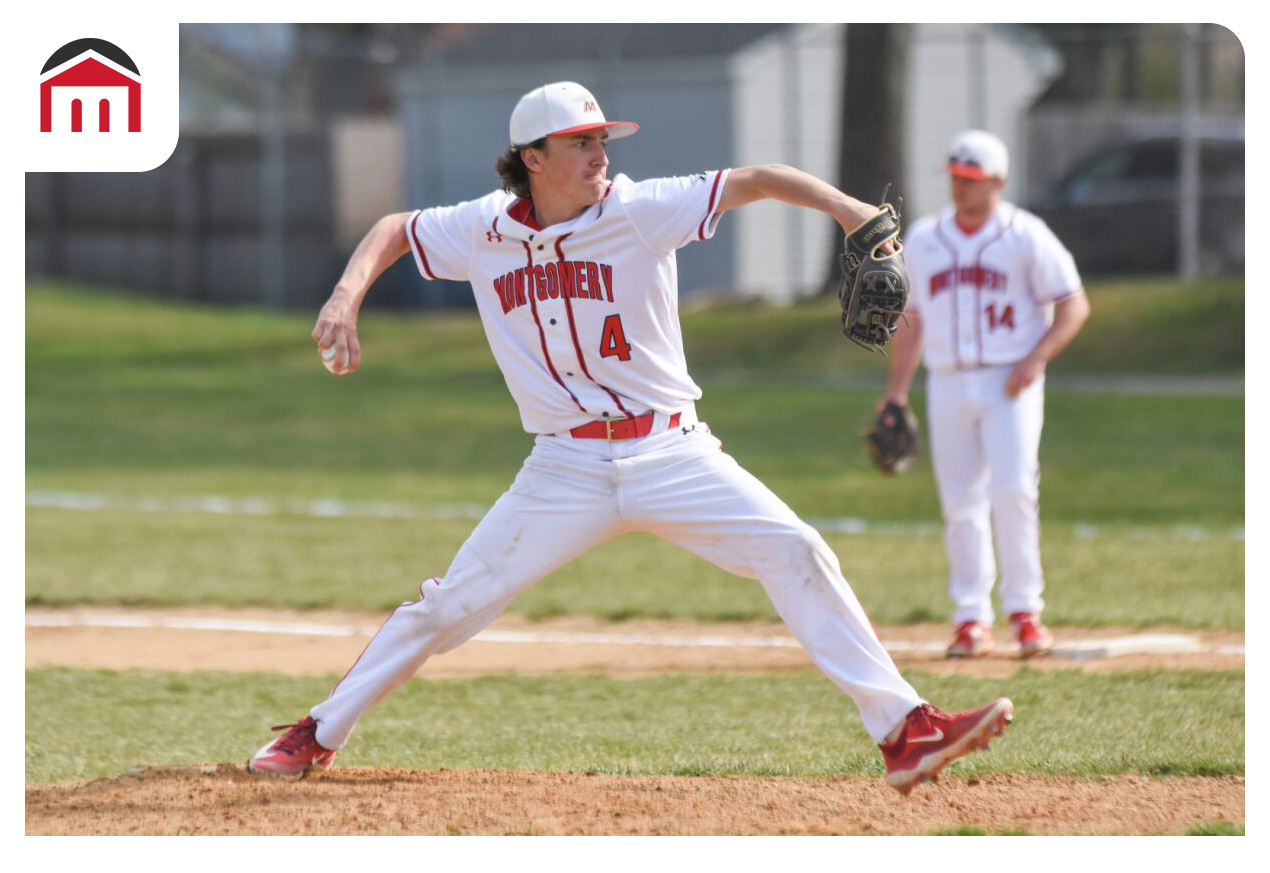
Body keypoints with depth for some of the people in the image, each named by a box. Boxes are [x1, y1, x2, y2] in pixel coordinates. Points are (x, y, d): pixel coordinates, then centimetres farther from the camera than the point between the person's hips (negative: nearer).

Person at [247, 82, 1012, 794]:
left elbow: (756, 181, -11)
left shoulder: (640, 212, -7)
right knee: (451, 605, -1)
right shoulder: (484, 232, 1)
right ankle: (319, 737, 15)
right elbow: (395, 230, 16)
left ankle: (905, 732, -14)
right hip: (567, 470, 1)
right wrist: (348, 295, -2)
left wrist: (853, 214, -25)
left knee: (798, 555, -16)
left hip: (673, 455, -1)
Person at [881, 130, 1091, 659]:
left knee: (1013, 491, -16)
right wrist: (896, 391, 10)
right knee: (961, 502, 1)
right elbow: (911, 318, 18)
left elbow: (1074, 305, -2)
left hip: (1010, 384, -3)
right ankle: (972, 620, 7)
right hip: (948, 383, 3)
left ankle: (1024, 610, -6)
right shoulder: (922, 240, 11)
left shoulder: (1025, 236, -1)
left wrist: (1036, 358, -15)